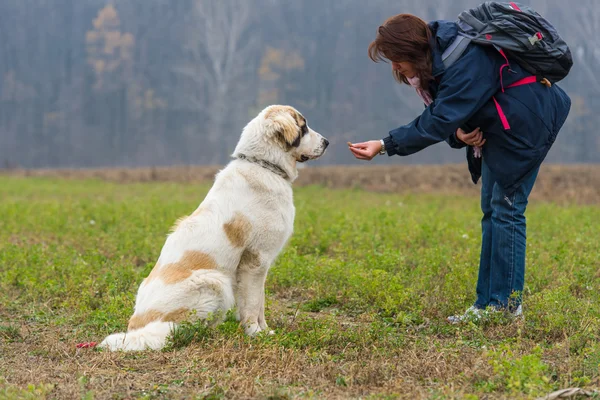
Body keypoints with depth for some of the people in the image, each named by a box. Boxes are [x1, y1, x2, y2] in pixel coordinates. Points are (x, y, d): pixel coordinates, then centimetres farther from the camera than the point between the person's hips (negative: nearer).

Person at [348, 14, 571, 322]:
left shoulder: (466, 62, -30)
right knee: (492, 211, 9)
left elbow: (439, 121, -33)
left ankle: (506, 303, -4)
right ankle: (487, 302, 13)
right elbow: (443, 114, 5)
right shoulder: (437, 57, -1)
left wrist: (384, 145, -33)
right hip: (495, 129, 10)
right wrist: (459, 134, -18)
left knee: (506, 207, -10)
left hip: (524, 125, -10)